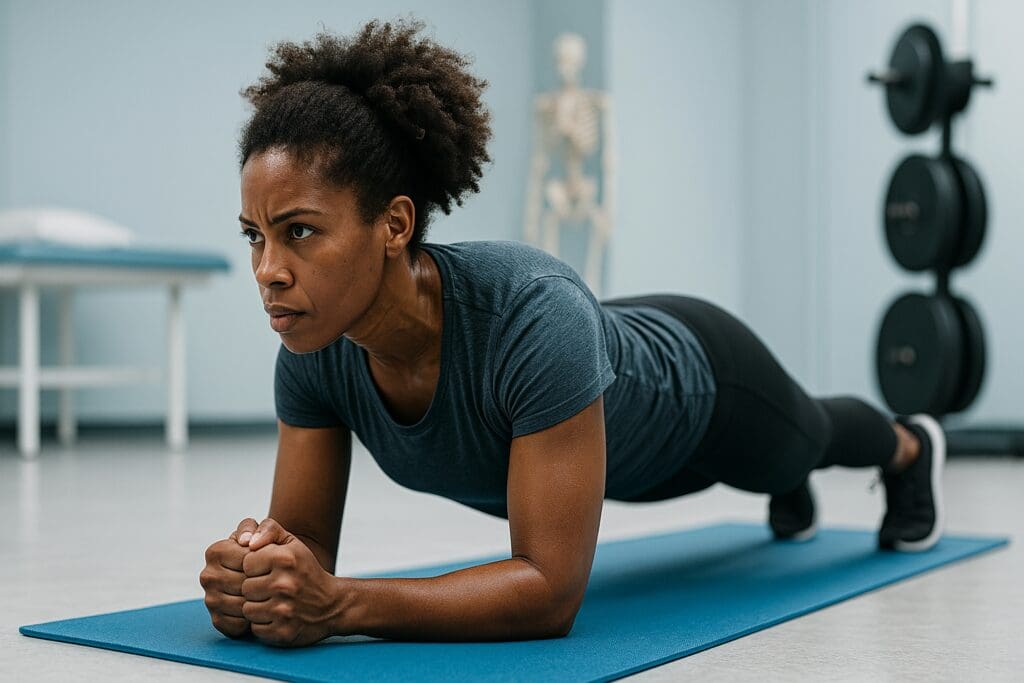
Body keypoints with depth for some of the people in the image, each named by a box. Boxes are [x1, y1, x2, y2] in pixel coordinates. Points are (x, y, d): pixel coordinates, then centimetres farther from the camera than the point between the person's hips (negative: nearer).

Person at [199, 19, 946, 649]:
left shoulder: (533, 314, -50)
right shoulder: (316, 351, -33)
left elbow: (553, 591, -48)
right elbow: (307, 545, -24)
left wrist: (338, 604, -57)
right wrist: (254, 580, -47)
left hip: (695, 380, -4)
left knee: (803, 438, 33)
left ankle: (909, 446, 70)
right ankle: (790, 484, 77)